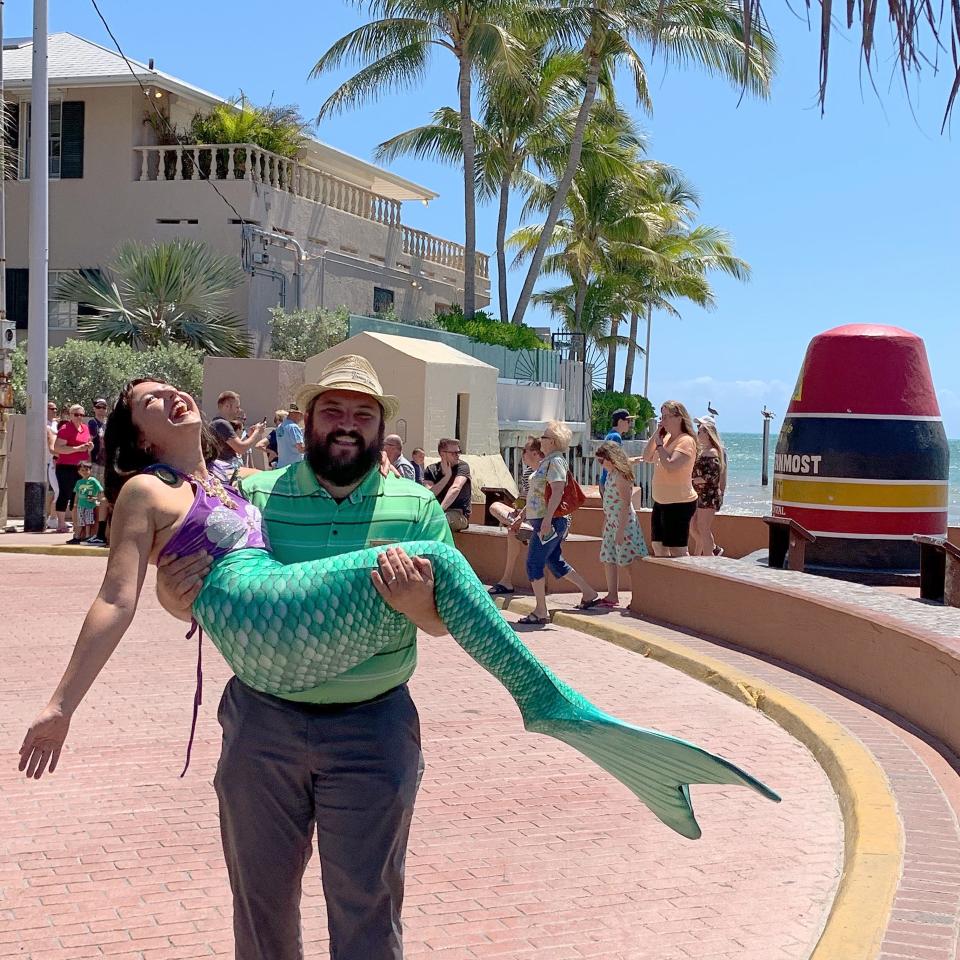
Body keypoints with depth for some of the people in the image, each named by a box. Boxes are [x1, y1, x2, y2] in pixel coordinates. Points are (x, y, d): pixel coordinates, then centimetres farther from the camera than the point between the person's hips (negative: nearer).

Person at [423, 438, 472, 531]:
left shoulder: (462, 467, -4)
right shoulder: (431, 470, 6)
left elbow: (456, 488, -23)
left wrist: (440, 509, -36)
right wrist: (447, 476, -14)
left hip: (459, 514, -4)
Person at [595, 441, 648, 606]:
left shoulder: (620, 475, -17)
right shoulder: (610, 474, 11)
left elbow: (626, 503, -20)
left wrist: (620, 530, -22)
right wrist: (605, 526, 22)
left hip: (624, 523, -10)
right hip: (612, 523, 10)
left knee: (630, 562, -5)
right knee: (608, 560, 11)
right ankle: (612, 596, 18)